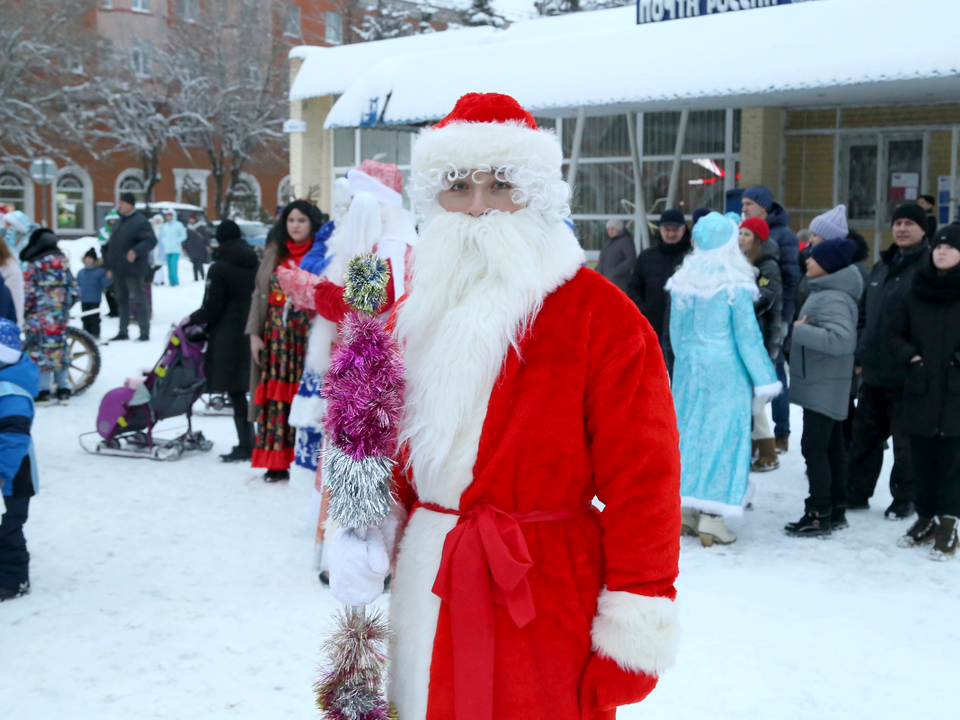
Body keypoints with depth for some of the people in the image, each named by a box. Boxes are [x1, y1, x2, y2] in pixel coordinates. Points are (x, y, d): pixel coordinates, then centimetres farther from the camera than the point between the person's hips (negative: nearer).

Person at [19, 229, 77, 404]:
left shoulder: (32, 267, -10)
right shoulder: (64, 263, 5)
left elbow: (27, 294, -11)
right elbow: (74, 291, 6)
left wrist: (24, 313, 2)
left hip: (39, 318, -5)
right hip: (60, 318, 5)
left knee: (40, 351, 1)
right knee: (59, 349, 12)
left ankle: (43, 392, 1)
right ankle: (63, 391, 13)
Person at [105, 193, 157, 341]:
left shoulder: (140, 222, -10)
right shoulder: (120, 222, 16)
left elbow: (151, 241, -19)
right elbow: (113, 245, 20)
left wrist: (136, 251, -32)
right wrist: (110, 267, 17)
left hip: (133, 269, -9)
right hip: (118, 270, 9)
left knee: (138, 300, -5)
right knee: (122, 300, 13)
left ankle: (144, 333, 0)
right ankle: (123, 332, 21)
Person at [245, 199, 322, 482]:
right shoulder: (274, 254, 13)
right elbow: (259, 295, 14)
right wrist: (254, 333, 7)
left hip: (309, 335, -4)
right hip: (277, 335, 4)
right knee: (276, 397, 3)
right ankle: (277, 462, 9)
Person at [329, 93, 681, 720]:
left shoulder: (603, 318, -10)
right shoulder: (414, 311, 8)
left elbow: (642, 481, -12)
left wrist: (632, 636, -14)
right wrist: (360, 531, 2)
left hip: (541, 613, -5)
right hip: (424, 593, 5)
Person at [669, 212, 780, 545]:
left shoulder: (682, 282, 3)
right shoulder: (735, 285, -12)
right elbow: (747, 335, -10)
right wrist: (764, 379, -4)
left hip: (688, 368, 5)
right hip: (726, 371, -5)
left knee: (688, 431, 13)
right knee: (722, 434, 0)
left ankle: (684, 508, 17)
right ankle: (711, 515, 0)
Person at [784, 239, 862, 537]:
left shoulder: (833, 300, -21)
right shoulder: (824, 293, 11)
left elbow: (842, 339, -35)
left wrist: (801, 331, -27)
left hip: (823, 386, -10)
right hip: (822, 383, 10)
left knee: (814, 447, -7)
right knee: (832, 446, 15)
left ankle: (819, 515, -1)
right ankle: (836, 511, 23)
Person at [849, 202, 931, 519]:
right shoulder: (882, 267, 15)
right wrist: (861, 355, 13)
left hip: (907, 374, -7)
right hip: (873, 371, 7)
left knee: (906, 440, 4)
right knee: (864, 435, 14)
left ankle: (904, 498, 17)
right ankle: (856, 493, 25)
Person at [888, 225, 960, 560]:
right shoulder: (917, 291, 8)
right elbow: (894, 332, 14)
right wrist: (909, 356, -2)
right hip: (921, 390, 3)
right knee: (922, 457, 10)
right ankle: (926, 517, 22)